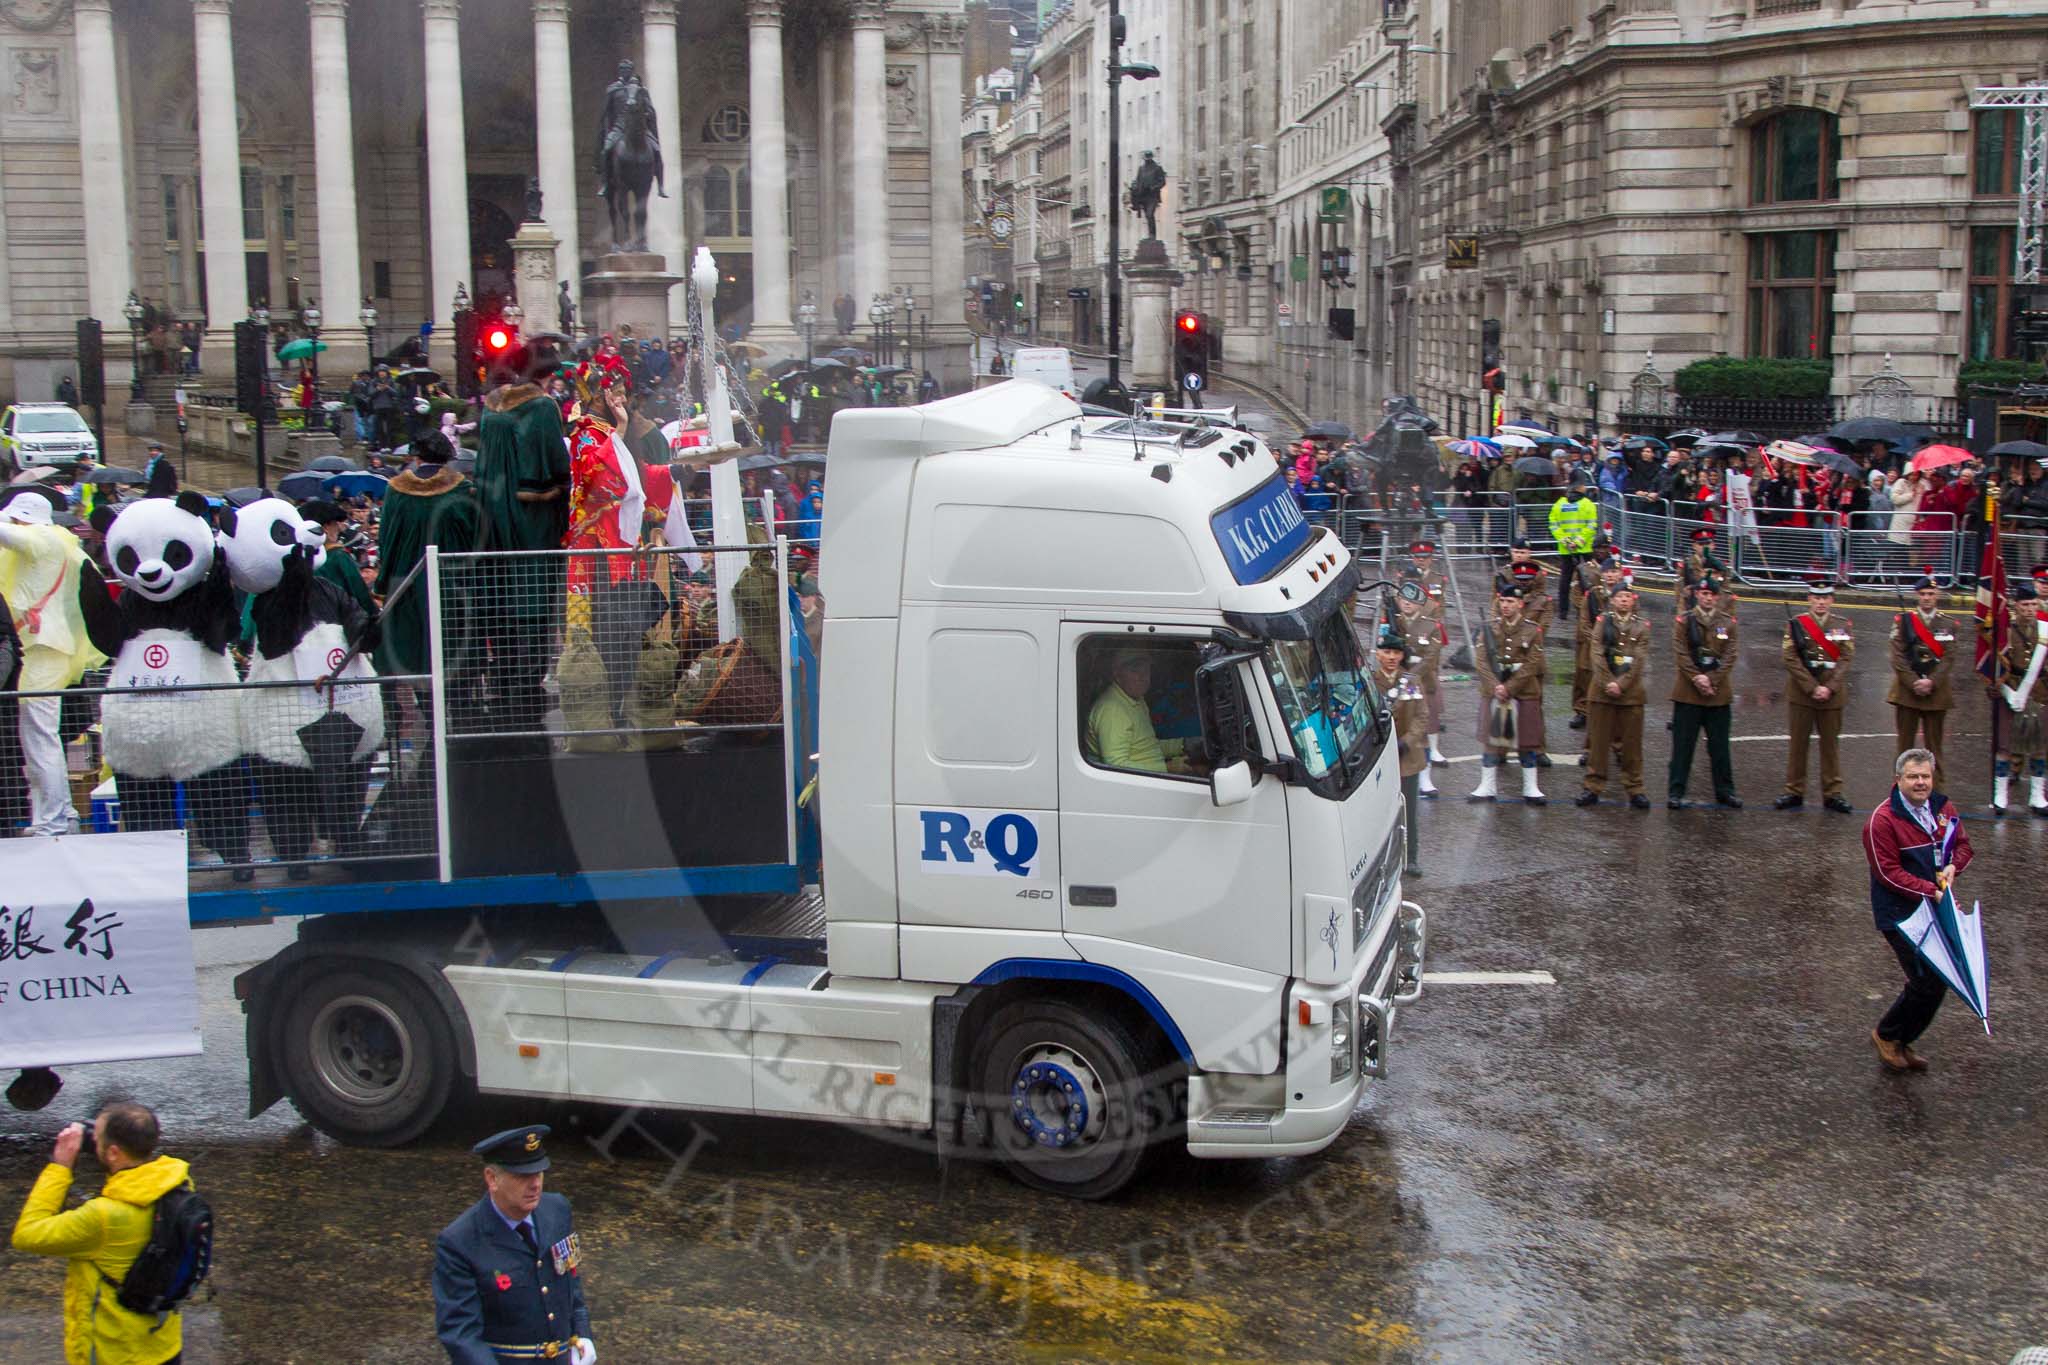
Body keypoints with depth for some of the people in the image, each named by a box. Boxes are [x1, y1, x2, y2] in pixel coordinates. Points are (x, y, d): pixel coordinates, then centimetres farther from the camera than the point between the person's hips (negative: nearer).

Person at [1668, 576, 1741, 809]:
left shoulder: (1728, 622, 6)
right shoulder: (1683, 620, 1)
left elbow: (1729, 656, 0)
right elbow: (1680, 654, -5)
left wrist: (1712, 681, -10)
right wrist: (1696, 678, -15)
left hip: (1718, 693, 2)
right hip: (1687, 692, -2)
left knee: (1720, 745, 7)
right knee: (1682, 744, 1)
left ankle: (1724, 791, 17)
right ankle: (1676, 791, 7)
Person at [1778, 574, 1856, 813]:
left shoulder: (1842, 625, 5)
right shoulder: (1796, 624, 0)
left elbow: (1846, 659, -1)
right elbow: (1790, 659, -7)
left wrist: (1830, 688, -13)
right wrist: (1812, 688, -14)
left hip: (1832, 694, 1)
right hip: (1801, 693, -1)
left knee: (1831, 744, 6)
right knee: (1798, 743, 5)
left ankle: (1832, 794, 12)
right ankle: (1794, 792, 12)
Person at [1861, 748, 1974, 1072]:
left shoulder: (1943, 807, 5)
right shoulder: (1882, 820, -16)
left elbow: (1963, 844, 16)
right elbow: (1889, 873, -18)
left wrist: (1953, 866, -6)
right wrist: (1931, 891, -23)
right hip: (1901, 915, -7)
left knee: (1940, 980, 12)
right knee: (1927, 981, -11)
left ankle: (1901, 1044, 29)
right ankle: (1886, 1035, 13)